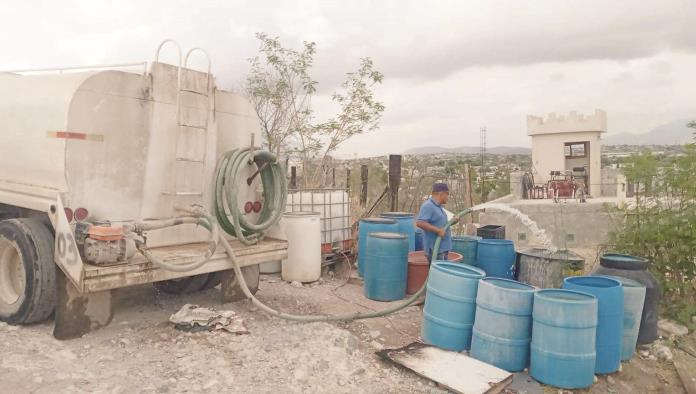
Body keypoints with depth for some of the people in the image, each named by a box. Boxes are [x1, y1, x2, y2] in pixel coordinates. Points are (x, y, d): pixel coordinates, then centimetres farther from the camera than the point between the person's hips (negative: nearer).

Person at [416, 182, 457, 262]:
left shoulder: (438, 206, 15)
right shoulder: (428, 205, -16)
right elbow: (419, 223, -27)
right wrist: (438, 230, -24)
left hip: (443, 248, 10)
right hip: (434, 248, -10)